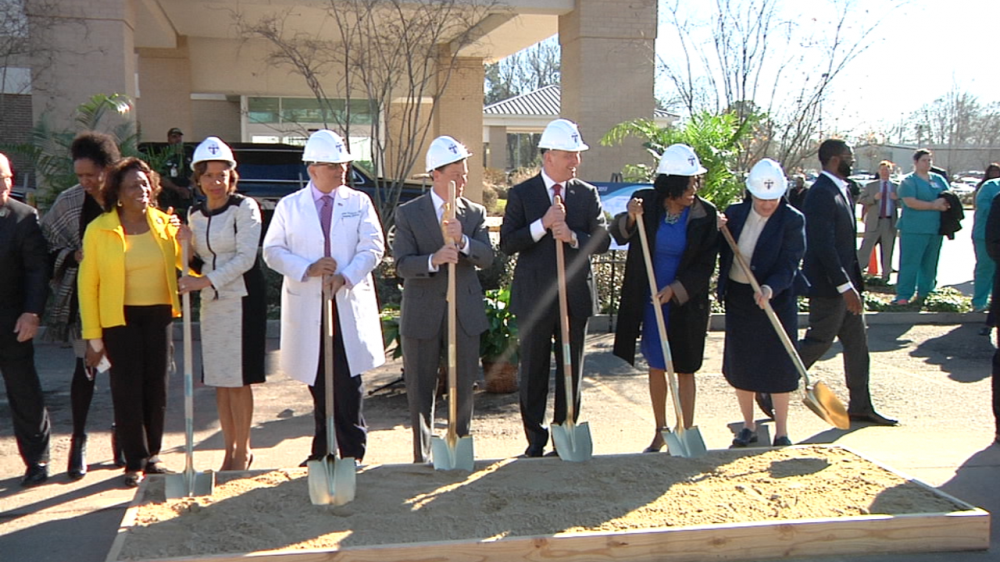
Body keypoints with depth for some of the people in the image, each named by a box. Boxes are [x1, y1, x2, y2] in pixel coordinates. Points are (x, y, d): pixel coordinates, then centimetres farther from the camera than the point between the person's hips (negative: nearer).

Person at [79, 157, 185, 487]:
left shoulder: (164, 223, 3)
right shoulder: (99, 230, -5)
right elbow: (88, 284, -4)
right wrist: (93, 336, -6)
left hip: (158, 314, 3)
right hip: (120, 317, -3)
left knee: (156, 386, 8)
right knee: (127, 388, 0)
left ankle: (152, 456, 22)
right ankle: (135, 462, 12)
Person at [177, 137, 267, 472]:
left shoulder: (245, 208, -6)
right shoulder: (195, 215, 12)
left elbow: (245, 258, -13)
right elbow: (198, 259, 17)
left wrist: (205, 281, -18)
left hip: (242, 298, -6)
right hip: (212, 301, 6)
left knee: (239, 380, -3)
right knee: (219, 380, 7)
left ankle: (242, 450, 8)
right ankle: (229, 449, 17)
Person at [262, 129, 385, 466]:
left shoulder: (359, 202, 7)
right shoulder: (289, 206, 8)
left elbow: (373, 247, -1)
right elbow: (273, 251, 3)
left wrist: (346, 276, -16)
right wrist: (308, 269, -13)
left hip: (349, 304, -1)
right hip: (307, 306, 1)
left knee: (348, 383, -3)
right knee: (318, 383, 9)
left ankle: (351, 450, 6)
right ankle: (322, 451, 20)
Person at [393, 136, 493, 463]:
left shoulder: (476, 213, 5)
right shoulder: (408, 214, -2)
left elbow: (487, 257, -8)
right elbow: (401, 264, -11)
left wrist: (462, 241, -27)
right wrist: (433, 260, -29)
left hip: (465, 313, 2)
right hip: (422, 314, -2)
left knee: (464, 387, 10)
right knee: (421, 390, 7)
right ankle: (422, 457, 18)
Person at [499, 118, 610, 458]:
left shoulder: (587, 194, 6)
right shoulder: (521, 194, -2)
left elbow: (603, 241, 0)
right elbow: (507, 244, -9)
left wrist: (573, 237, -18)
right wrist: (543, 224, -20)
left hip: (575, 297, 2)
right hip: (534, 298, -2)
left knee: (571, 370, 9)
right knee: (533, 372, 6)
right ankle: (535, 439, 18)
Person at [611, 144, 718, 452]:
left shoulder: (705, 214, -10)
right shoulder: (646, 202, -7)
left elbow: (705, 265, -8)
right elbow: (618, 235, -1)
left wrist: (676, 290, -18)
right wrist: (630, 218, -22)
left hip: (686, 303, -2)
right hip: (649, 300, 2)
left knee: (684, 369, 5)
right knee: (656, 367, 13)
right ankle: (660, 432, 27)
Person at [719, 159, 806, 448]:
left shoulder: (792, 220, -10)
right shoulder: (734, 213, 2)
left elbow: (788, 264, -17)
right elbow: (723, 253, 8)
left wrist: (770, 289, -34)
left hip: (776, 300, -4)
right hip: (737, 299, 4)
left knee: (778, 367, 1)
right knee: (739, 365, 10)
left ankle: (781, 432, 15)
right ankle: (748, 426, 26)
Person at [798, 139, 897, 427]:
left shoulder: (841, 190, 13)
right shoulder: (821, 193, -19)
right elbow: (823, 245, -25)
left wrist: (854, 282, 15)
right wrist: (845, 286, -25)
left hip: (844, 282, 10)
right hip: (828, 284, -10)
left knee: (857, 342, 12)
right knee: (819, 341, -2)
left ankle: (860, 407, 19)